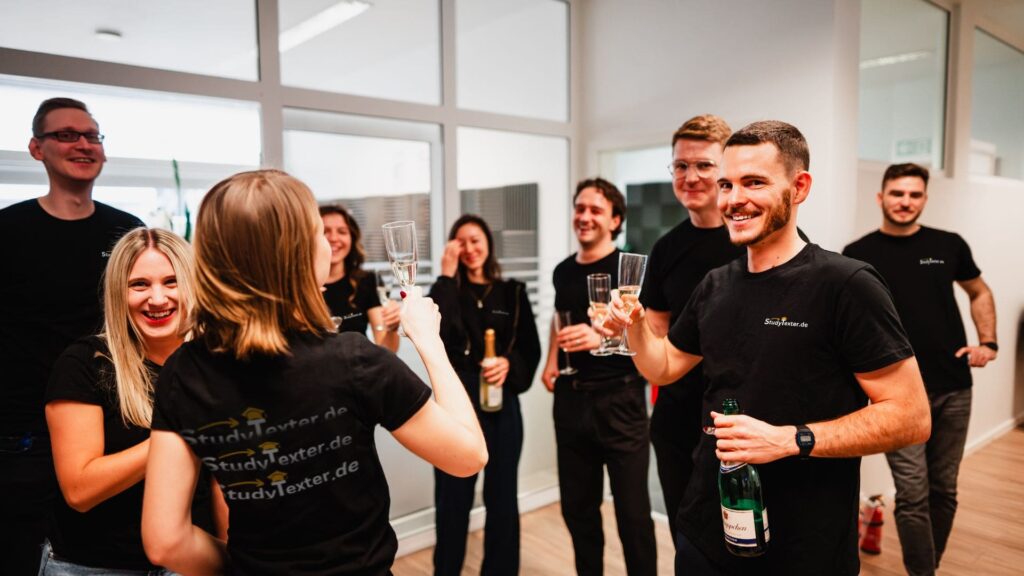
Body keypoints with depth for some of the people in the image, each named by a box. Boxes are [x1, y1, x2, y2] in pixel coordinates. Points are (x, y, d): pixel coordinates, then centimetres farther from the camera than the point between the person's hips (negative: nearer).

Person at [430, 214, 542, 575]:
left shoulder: (513, 293, 6)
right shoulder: (448, 291, 5)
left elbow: (531, 349, 4)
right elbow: (434, 333, -16)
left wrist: (510, 364, -16)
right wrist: (446, 276, -13)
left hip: (502, 401, 1)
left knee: (502, 495, 11)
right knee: (453, 496, 7)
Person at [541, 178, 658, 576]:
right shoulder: (564, 271, 10)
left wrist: (601, 336, -34)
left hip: (620, 400, -6)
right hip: (570, 399, 6)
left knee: (632, 512, 3)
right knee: (577, 506, 17)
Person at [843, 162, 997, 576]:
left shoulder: (949, 245, 4)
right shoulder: (859, 255, -5)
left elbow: (979, 293, 19)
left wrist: (988, 342, 5)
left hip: (953, 389, 4)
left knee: (943, 489, 14)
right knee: (913, 493, -5)